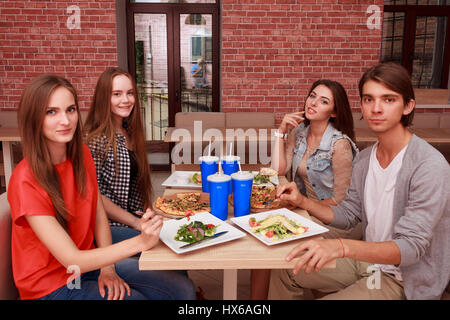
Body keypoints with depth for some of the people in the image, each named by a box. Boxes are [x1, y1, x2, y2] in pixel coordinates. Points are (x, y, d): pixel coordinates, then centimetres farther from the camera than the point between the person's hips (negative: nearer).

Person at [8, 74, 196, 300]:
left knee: (183, 289, -2)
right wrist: (141, 241, -36)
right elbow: (72, 260, -26)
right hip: (52, 285, -5)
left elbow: (98, 214, 3)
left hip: (89, 260, 6)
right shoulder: (26, 181, -24)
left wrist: (108, 268, -10)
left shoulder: (82, 153, -3)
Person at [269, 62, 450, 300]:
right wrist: (303, 202, -9)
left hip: (403, 280, -7)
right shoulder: (365, 158, 1)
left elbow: (411, 247, -30)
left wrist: (341, 246, -45)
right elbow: (348, 215, 7)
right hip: (367, 260, 7)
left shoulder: (430, 166, -25)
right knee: (284, 271, 8)